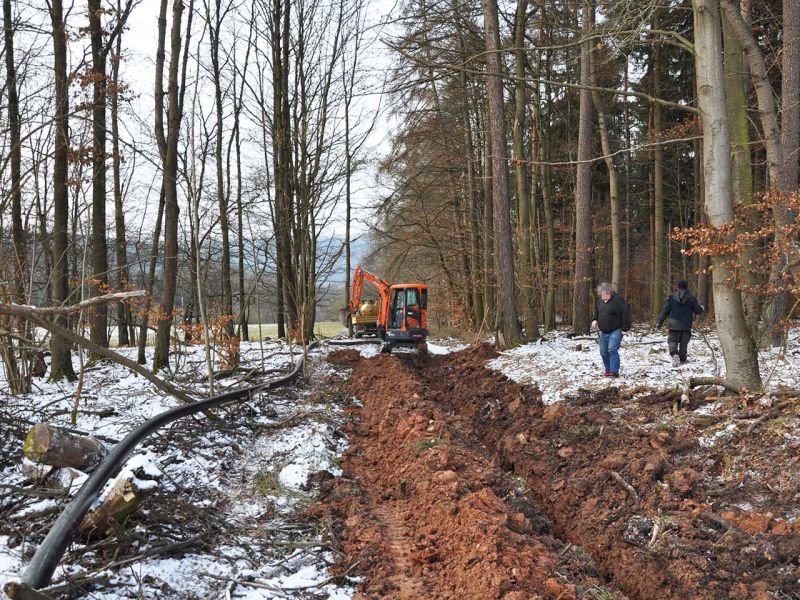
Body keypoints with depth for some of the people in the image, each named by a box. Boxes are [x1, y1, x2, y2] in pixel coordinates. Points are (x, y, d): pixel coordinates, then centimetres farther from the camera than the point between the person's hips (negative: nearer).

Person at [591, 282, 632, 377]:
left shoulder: (618, 300, -14)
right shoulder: (600, 301, 10)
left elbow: (625, 313, -16)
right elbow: (597, 311, 25)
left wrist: (625, 328, -17)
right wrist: (595, 320, 6)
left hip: (615, 331, -8)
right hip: (604, 332, 8)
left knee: (612, 350, -19)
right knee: (603, 352, 9)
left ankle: (614, 372, -22)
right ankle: (608, 370, 19)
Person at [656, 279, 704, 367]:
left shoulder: (672, 298, -1)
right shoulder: (691, 298, -2)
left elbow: (665, 311, -1)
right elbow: (698, 311, 2)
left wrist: (660, 322, 4)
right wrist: (701, 307, 26)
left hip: (674, 325, -1)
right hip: (686, 326, 1)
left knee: (672, 340, 4)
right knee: (684, 343, 14)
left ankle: (675, 354, -22)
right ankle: (682, 359, 16)